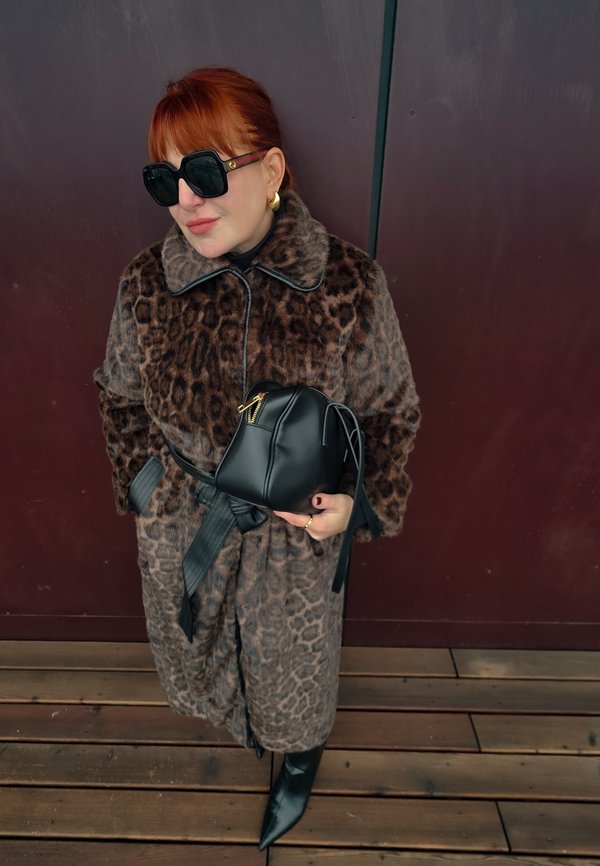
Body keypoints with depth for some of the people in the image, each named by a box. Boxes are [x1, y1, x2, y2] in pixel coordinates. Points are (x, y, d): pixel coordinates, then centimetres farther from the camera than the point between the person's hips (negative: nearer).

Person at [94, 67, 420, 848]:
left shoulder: (349, 283, -18)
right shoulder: (145, 285, -12)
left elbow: (391, 409, -5)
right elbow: (119, 397, 6)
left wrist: (363, 500, -14)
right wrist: (144, 480, -3)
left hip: (297, 538, -2)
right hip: (180, 532, 3)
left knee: (296, 668, 23)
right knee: (198, 659, 29)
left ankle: (299, 766, 63)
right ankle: (238, 726, 70)